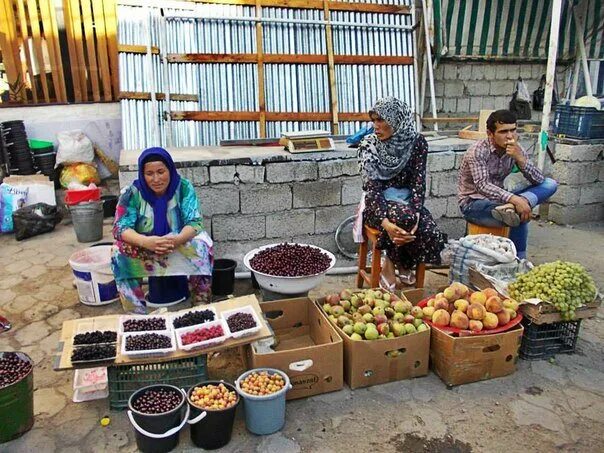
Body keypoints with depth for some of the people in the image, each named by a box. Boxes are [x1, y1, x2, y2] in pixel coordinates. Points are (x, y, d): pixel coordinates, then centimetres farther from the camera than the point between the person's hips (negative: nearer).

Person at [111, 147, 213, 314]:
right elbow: (120, 228, -19)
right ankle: (137, 313, -18)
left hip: (180, 246, 0)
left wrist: (177, 240, -41)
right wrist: (146, 242, -41)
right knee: (120, 253, -27)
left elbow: (195, 222, -18)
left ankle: (201, 306, -15)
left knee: (202, 245, -28)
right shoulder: (132, 192, -14)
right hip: (144, 249, 1)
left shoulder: (183, 188, -14)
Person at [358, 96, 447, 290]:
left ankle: (398, 264, 6)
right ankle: (393, 265, -6)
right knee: (404, 218, -36)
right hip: (378, 204, -2)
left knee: (431, 235, -26)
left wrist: (416, 213, -28)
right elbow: (371, 188, -18)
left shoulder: (417, 143, -5)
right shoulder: (369, 145, -10)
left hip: (407, 202, 3)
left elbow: (418, 183, -9)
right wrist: (386, 223, -34)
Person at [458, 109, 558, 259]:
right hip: (473, 203, -7)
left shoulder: (515, 149, -1)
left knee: (550, 184, -10)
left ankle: (511, 209, -34)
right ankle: (519, 260, -16)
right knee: (520, 215, -35)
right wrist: (515, 199, -45)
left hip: (498, 199, 7)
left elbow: (539, 180, -7)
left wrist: (520, 158, -23)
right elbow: (482, 186, -32)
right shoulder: (478, 151, -18)